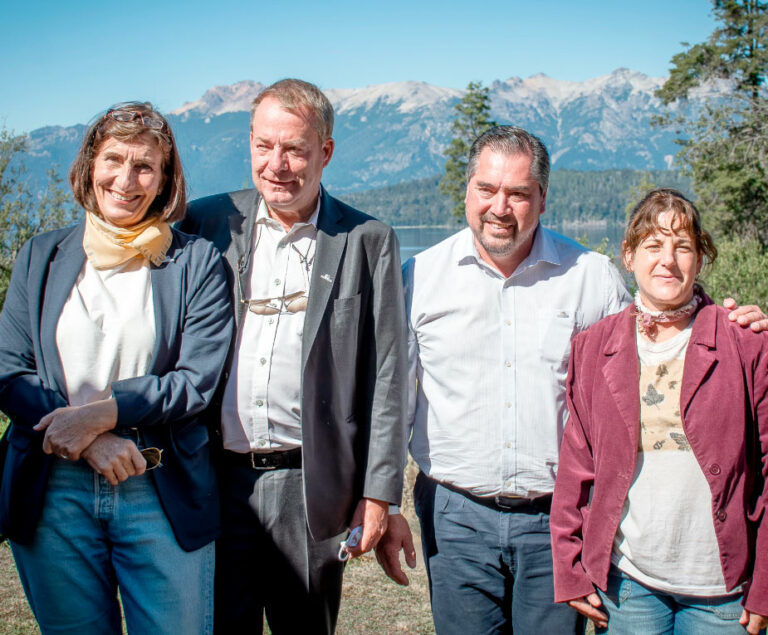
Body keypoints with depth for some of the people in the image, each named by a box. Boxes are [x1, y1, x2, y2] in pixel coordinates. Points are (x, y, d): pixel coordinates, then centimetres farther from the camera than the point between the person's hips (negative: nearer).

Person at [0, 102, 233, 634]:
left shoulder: (198, 262, 1)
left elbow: (198, 380, -6)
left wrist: (102, 413, -18)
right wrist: (91, 444, -12)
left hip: (162, 495, -2)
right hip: (54, 492, 2)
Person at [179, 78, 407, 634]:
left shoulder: (368, 241, -1)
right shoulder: (207, 222, 5)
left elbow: (386, 377, -1)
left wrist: (379, 492, -3)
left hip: (311, 486, -1)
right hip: (216, 479, 2)